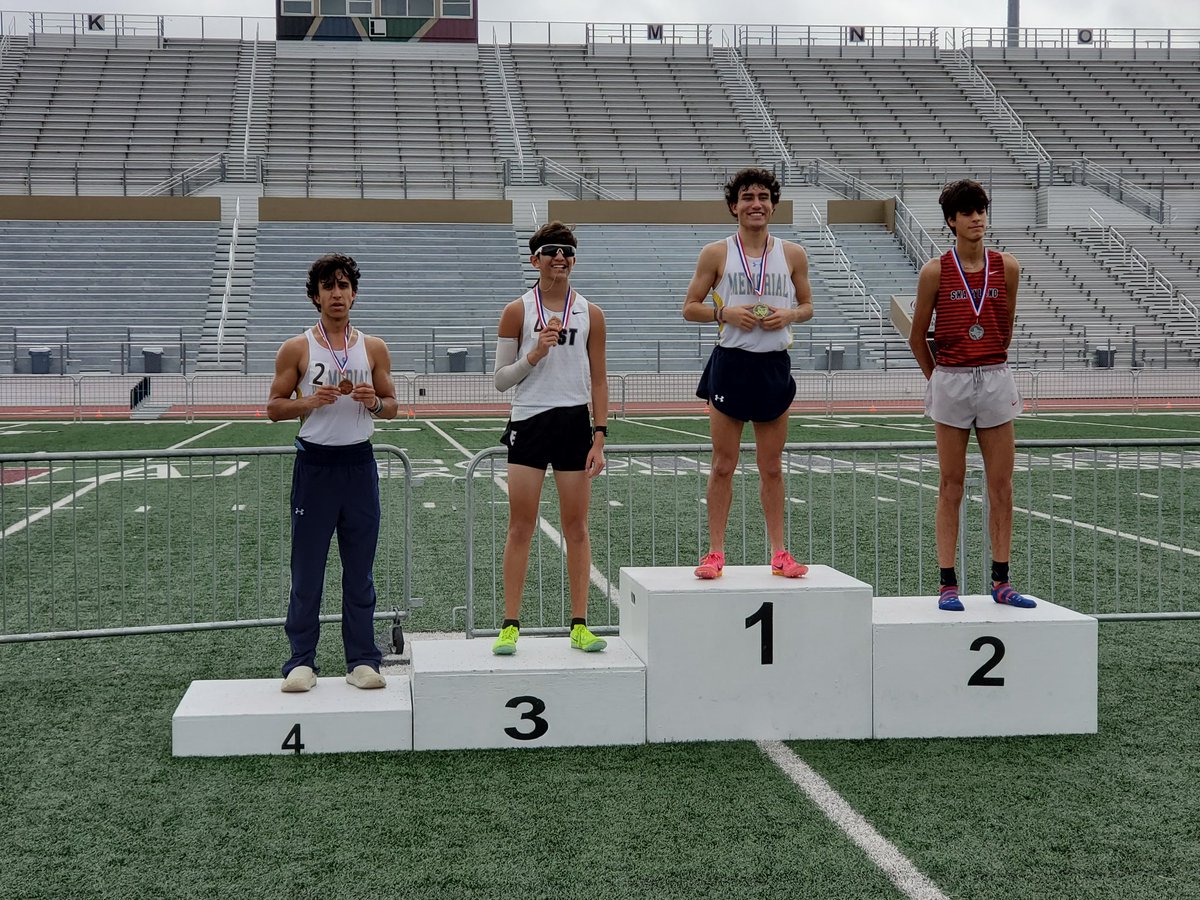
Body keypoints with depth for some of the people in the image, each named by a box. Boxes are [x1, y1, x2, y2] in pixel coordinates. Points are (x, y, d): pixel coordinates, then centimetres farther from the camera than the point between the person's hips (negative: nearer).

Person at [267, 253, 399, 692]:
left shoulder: (373, 348, 8)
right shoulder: (297, 349, 1)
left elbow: (392, 405, 13)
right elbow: (274, 407, 2)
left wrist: (374, 402, -9)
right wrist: (310, 401, -16)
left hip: (359, 463, 2)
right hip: (315, 463, -2)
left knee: (360, 569, 6)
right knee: (306, 570, 1)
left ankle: (362, 659, 13)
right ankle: (301, 660, 9)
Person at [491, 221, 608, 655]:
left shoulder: (590, 313, 5)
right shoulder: (517, 311, 1)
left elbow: (598, 379, 7)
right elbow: (501, 379, 2)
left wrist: (599, 438, 0)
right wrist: (534, 355, -15)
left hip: (575, 424, 1)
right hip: (529, 423, -1)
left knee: (576, 527, 5)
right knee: (520, 527, -1)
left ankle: (579, 625, 12)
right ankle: (510, 625, 5)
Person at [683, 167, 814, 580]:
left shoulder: (793, 254, 7)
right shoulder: (716, 254, 1)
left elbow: (807, 306, 15)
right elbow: (690, 307, 4)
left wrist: (788, 316, -7)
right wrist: (725, 313, -14)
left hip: (774, 365, 2)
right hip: (730, 363, -2)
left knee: (771, 467, 8)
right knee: (723, 465, 1)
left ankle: (779, 553, 15)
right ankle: (715, 552, 8)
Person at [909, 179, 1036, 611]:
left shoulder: (1007, 267, 2)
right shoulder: (935, 271, -4)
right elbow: (917, 337, 5)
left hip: (995, 379, 2)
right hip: (951, 380, -2)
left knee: (1001, 486, 4)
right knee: (951, 486, 3)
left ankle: (1001, 581, 11)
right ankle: (948, 584, 6)